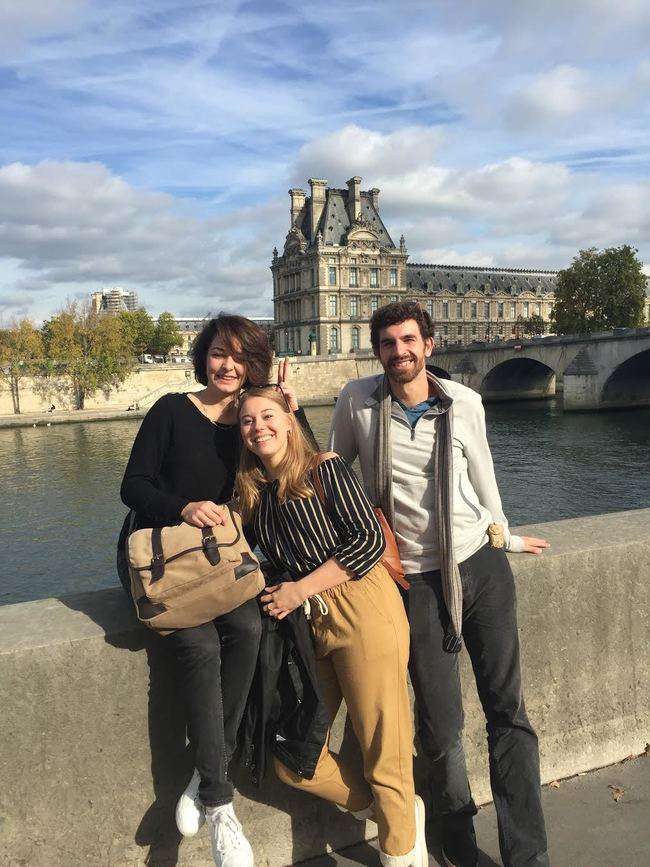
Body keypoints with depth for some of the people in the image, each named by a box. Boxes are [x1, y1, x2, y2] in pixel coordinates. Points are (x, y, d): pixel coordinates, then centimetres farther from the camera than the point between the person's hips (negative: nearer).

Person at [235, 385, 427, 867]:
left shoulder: (326, 470, -5)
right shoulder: (253, 491, 13)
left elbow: (370, 541, -12)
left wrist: (300, 590, -13)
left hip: (361, 608, -6)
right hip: (306, 624, 7)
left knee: (383, 751, 2)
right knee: (293, 763, 8)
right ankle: (394, 810, 28)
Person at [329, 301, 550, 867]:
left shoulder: (464, 403, 0)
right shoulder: (357, 401, -3)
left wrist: (504, 535, 25)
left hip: (482, 565, 2)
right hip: (419, 580, -1)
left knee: (508, 712, 5)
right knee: (441, 726, 4)